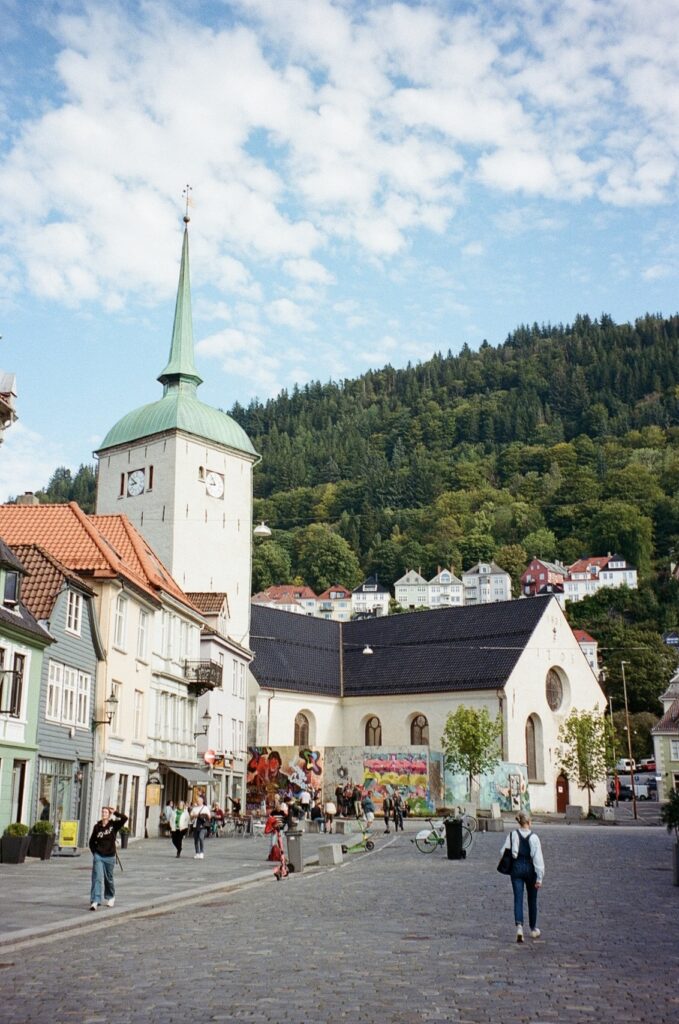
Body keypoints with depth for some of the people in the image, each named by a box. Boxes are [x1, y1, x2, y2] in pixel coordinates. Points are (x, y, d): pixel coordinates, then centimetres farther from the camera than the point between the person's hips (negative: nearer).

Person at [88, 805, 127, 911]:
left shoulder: (114, 825, -4)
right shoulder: (97, 826, 1)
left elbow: (124, 818, -20)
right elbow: (91, 841, 12)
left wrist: (115, 812, -14)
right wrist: (95, 852, 4)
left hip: (110, 857, 0)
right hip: (98, 856, 0)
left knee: (108, 878, 14)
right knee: (97, 878, -11)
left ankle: (110, 897, 37)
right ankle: (95, 901, -14)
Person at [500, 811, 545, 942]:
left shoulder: (512, 835, -3)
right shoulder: (533, 837, -10)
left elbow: (503, 852, -1)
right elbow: (538, 858, -13)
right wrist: (539, 878, -11)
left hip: (516, 868, 1)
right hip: (530, 869, -1)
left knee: (518, 899, -1)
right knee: (532, 900, 15)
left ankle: (519, 926, -21)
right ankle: (533, 929, 28)